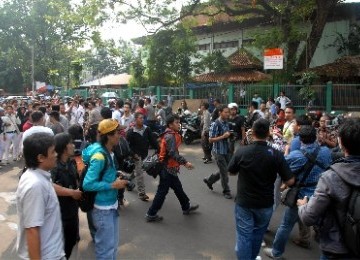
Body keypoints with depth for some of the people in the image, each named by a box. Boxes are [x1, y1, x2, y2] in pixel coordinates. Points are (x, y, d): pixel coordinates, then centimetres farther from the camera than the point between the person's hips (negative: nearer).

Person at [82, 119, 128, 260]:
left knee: (113, 245, 23)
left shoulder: (107, 152, 3)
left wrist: (116, 179, 1)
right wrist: (113, 185, -21)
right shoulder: (99, 156, -23)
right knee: (106, 247, 8)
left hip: (111, 205, 9)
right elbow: (88, 184, -25)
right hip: (102, 208, -9)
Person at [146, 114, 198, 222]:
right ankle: (151, 214, 10)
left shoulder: (170, 134, 11)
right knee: (162, 191, 0)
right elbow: (173, 153, -30)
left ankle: (186, 207, 37)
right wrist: (185, 162, -31)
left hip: (169, 168, 10)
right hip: (168, 168, -10)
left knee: (178, 188, 21)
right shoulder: (170, 136, -20)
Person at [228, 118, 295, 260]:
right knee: (258, 234, 24)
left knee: (244, 236, 10)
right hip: (265, 203, 2)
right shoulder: (276, 154, -17)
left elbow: (231, 172, 0)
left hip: (244, 202, -1)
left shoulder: (241, 151, -16)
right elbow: (290, 181, -12)